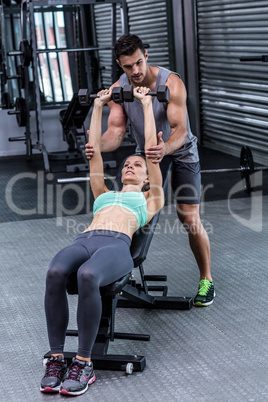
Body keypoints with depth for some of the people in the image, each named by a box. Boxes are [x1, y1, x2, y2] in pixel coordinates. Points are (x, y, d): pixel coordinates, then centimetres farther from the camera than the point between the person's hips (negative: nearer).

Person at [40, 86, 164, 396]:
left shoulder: (149, 199, 31)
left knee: (87, 276, -39)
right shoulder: (104, 195, 39)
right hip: (84, 240, 4)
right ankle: (56, 358, -27)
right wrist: (99, 105, 48)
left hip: (116, 245, -3)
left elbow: (151, 146, 30)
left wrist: (146, 104, 37)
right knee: (55, 272, -34)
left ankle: (83, 363, -30)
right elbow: (94, 149, 42)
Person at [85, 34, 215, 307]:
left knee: (190, 219, -8)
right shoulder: (118, 89, -15)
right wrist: (98, 146, -45)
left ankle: (206, 280, 8)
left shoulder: (171, 83, -28)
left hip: (180, 153, -4)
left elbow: (180, 128, -36)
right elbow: (116, 130, -22)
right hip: (146, 153, 4)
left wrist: (165, 148, -59)